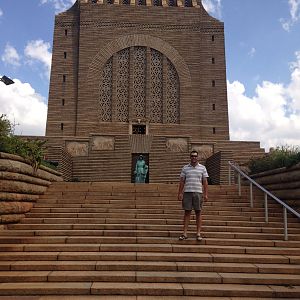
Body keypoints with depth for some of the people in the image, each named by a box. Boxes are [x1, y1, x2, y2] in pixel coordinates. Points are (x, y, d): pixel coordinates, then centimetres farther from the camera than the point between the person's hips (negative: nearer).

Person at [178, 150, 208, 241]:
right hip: (187, 192, 0)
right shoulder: (185, 168, 8)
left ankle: (198, 233, 9)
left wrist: (206, 194, -2)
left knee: (198, 212, 3)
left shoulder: (202, 168, 7)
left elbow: (205, 182, 5)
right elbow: (182, 181, 8)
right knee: (187, 212, 2)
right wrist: (180, 193, 0)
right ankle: (185, 233, 6)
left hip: (198, 192, 0)